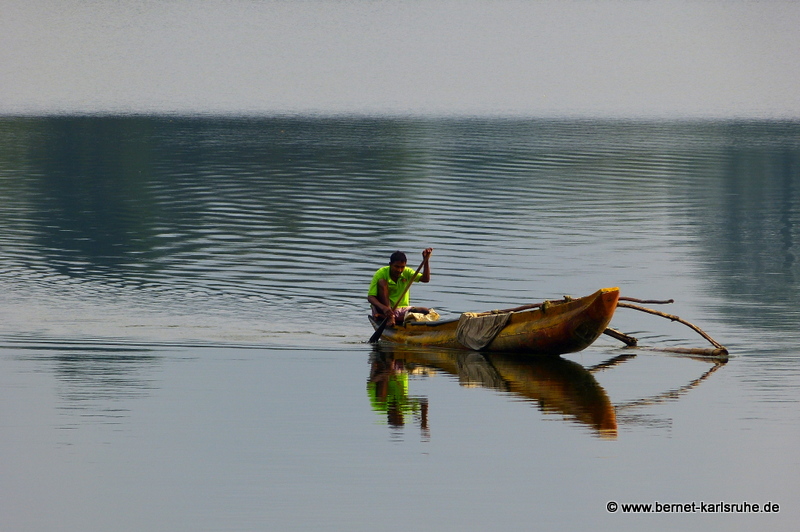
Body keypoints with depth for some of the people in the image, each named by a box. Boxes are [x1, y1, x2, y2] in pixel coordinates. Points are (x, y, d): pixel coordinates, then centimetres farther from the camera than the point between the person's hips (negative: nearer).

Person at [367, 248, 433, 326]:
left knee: (427, 311, -21)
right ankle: (389, 318, -34)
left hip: (402, 310, 4)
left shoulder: (406, 272, 2)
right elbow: (370, 297, -20)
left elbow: (425, 279, -13)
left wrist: (426, 260, -25)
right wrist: (384, 308, -38)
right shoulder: (381, 274, -11)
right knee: (382, 282, -24)